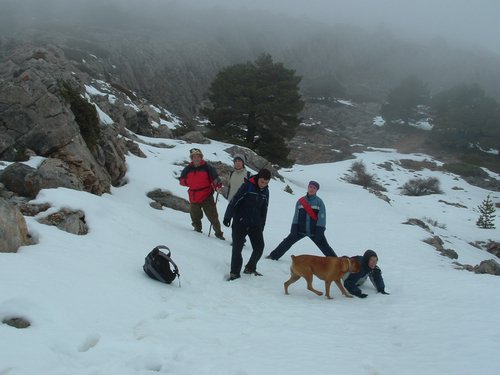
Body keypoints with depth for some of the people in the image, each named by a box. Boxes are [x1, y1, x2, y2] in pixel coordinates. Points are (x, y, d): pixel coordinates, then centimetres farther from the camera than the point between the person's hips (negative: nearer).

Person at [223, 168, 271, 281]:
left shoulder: (265, 191, 6)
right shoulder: (247, 186, -13)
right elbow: (234, 202, -13)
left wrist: (262, 225, 17)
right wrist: (227, 217, -13)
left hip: (255, 224, 5)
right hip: (240, 223, -5)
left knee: (259, 246, -1)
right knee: (237, 247, -6)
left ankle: (250, 268, 19)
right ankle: (234, 272, 5)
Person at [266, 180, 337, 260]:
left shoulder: (319, 202, -4)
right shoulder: (300, 201, 3)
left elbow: (322, 217, -8)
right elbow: (296, 215, 4)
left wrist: (320, 231, -15)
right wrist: (294, 228, -4)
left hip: (315, 231, -2)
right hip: (300, 229, 3)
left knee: (325, 247, -2)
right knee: (287, 242, 1)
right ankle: (274, 256, 12)